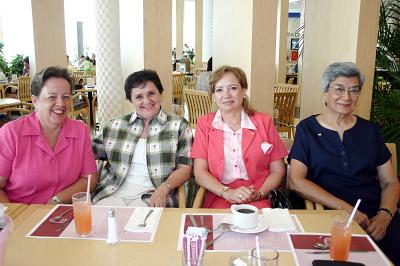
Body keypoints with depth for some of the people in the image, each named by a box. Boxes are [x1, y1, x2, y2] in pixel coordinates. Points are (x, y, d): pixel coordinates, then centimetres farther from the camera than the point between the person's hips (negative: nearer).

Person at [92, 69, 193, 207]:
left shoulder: (179, 125, 4)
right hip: (113, 193, 3)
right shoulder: (116, 125, 13)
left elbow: (184, 168, 0)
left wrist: (163, 188, -16)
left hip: (152, 196, -3)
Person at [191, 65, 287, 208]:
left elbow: (277, 171, 9)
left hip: (258, 202, 0)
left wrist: (259, 194, -9)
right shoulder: (204, 123, 9)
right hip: (217, 199, 0)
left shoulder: (264, 122, 8)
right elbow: (200, 172, 2)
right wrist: (227, 192, -14)